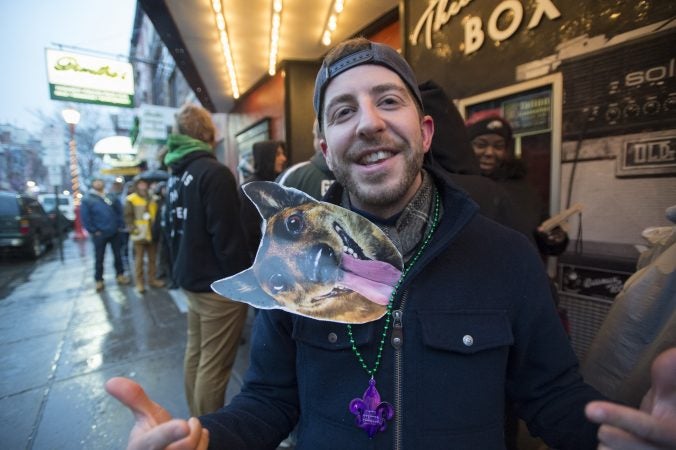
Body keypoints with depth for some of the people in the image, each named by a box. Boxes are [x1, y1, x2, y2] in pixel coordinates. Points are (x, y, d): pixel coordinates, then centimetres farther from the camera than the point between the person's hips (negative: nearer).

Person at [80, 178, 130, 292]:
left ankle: (120, 275, 23)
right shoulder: (87, 200, -4)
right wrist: (94, 231, -11)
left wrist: (120, 225, 3)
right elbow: (85, 218, -8)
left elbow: (119, 210, 11)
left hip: (114, 232, 4)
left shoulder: (110, 197, 9)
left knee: (117, 255, 11)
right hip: (100, 234, -3)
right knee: (99, 258, 6)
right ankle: (99, 280, 17)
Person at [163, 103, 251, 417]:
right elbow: (227, 235, -20)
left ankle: (198, 423, 35)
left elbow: (173, 228, 16)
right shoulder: (214, 172, -16)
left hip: (191, 279, 9)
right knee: (213, 366, 2)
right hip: (219, 284, -9)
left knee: (195, 354, 18)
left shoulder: (175, 176, 10)